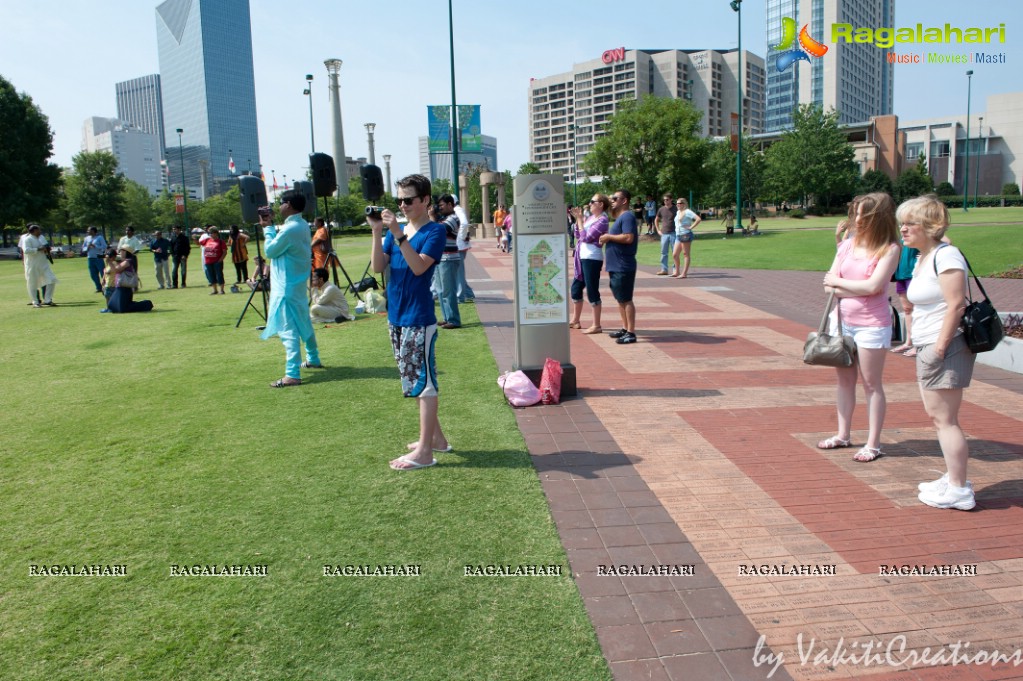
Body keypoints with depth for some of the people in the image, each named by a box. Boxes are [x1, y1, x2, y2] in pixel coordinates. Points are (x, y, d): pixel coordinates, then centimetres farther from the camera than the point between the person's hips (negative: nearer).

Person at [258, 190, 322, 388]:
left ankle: (292, 375, -12)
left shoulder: (289, 229, -21)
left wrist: (268, 228, -2)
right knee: (303, 323, 22)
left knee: (288, 330, -10)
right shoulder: (303, 225, 8)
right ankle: (313, 359, 35)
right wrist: (272, 227, 10)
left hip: (286, 287, -10)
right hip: (298, 284, 10)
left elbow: (270, 251, -11)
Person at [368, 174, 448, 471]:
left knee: (422, 380, -4)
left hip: (419, 318, -8)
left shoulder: (435, 231, -8)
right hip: (396, 316, 8)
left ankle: (424, 451, 0)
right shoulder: (395, 229, 11)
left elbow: (419, 266, -22)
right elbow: (378, 267, 2)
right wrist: (377, 232, -8)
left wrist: (397, 233, -25)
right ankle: (435, 437, 28)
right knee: (418, 380, 15)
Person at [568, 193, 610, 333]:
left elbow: (586, 238, -18)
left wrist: (580, 219, -12)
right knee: (576, 287, 15)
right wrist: (578, 218, 5)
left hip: (592, 258, -9)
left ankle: (596, 325, 1)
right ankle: (575, 321, 28)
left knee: (592, 291, -5)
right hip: (583, 257, 9)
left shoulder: (602, 220, -13)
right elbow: (578, 235, 16)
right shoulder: (590, 217, 12)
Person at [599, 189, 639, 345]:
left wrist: (608, 236, -17)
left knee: (626, 299, -7)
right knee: (620, 298, 15)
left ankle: (631, 333, -3)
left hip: (623, 267, -10)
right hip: (616, 266, 10)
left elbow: (628, 238, -26)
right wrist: (607, 237, 10)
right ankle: (625, 328, 24)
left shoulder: (627, 216, -13)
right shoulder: (620, 217, 18)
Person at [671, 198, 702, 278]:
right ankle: (677, 272, 18)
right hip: (678, 235, 9)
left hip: (686, 235, -9)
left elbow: (698, 219, -19)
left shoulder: (687, 212, -8)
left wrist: (691, 227, -17)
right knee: (674, 255, 7)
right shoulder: (678, 212, 18)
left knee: (685, 254, -3)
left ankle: (684, 273, -2)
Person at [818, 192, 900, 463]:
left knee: (871, 384, 2)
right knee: (845, 380, 14)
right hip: (842, 320, 5)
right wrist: (857, 289, -14)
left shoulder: (889, 249, -9)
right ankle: (843, 434, 26)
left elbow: (873, 286, -20)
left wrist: (839, 282, -8)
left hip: (871, 325, -5)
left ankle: (873, 443, 10)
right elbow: (829, 284, 1)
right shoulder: (848, 244, 5)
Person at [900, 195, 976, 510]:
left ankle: (958, 490, 5)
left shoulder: (946, 256, -15)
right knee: (936, 415, 17)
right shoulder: (922, 259, 14)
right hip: (928, 347, 10)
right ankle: (954, 478, 29)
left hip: (946, 347, -10)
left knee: (944, 419, -4)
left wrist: (940, 348, -22)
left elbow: (956, 305, -21)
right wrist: (919, 344, 15)